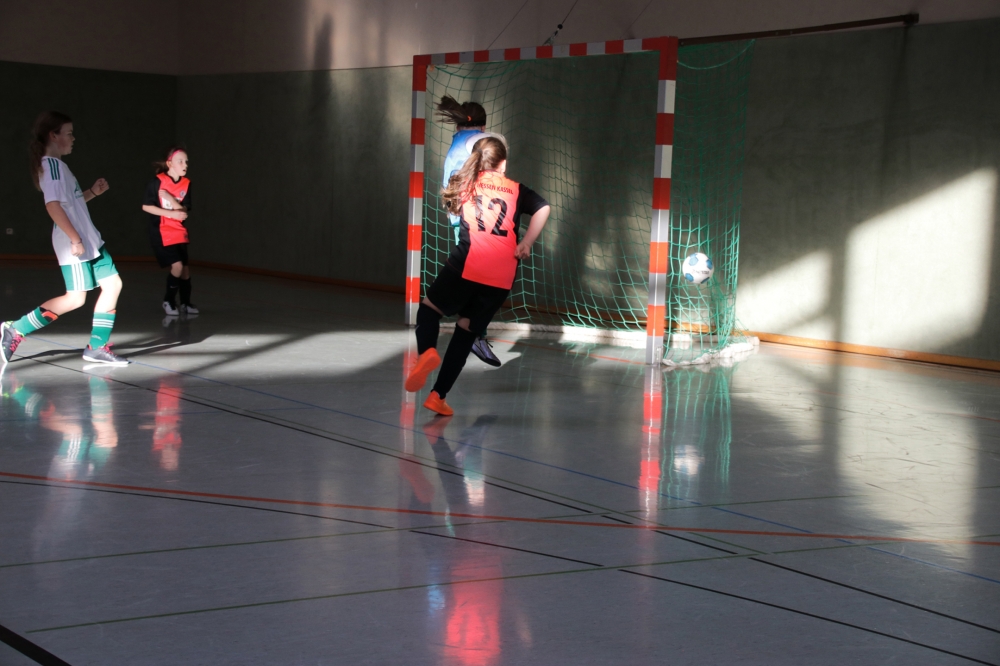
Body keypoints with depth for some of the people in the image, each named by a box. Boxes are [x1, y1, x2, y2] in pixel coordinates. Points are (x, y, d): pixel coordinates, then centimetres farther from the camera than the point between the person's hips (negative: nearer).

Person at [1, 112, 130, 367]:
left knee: (112, 284, 6)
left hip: (90, 241, 10)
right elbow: (53, 205, -24)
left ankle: (98, 346, 10)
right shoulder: (51, 164, -14)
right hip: (74, 245, -10)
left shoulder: (58, 164, 17)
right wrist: (75, 239, -24)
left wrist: (93, 192, 12)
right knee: (75, 298, -9)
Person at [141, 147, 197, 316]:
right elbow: (146, 206, -11)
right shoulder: (157, 181, -14)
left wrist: (170, 198, -23)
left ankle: (185, 303, 27)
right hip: (161, 232, -5)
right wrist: (170, 213, -19)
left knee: (185, 268, 9)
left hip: (179, 232, 5)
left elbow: (184, 212, -7)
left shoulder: (186, 184, -2)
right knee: (177, 265, -15)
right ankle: (168, 301, 5)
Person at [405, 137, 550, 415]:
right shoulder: (516, 190, 13)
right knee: (467, 330, 12)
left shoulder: (466, 183, 13)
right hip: (502, 276, 2)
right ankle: (438, 396, 10)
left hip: (466, 265, -1)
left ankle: (427, 351, -14)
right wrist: (525, 245, 3)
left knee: (430, 307, 18)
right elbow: (543, 209, -1)